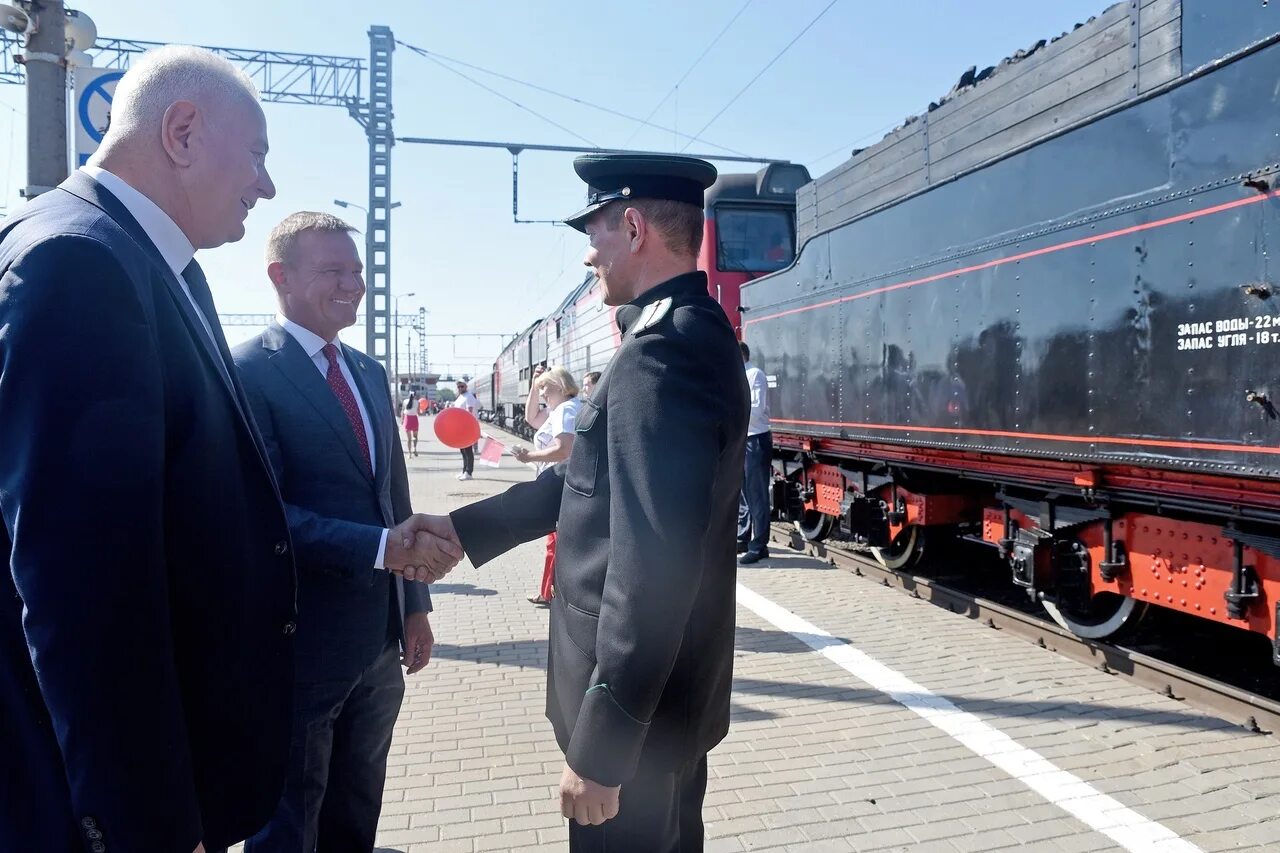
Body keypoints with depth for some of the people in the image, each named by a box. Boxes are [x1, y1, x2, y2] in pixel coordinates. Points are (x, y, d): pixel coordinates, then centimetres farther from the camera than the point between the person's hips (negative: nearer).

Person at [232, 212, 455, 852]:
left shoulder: (370, 373, 10)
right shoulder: (247, 371, -15)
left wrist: (414, 604, 12)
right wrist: (380, 547, -30)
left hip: (380, 639, 7)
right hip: (299, 644, -7)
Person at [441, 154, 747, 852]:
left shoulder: (662, 351, -25)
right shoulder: (690, 334, 8)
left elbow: (651, 567, -30)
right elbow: (591, 481, 12)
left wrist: (599, 747, -25)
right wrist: (463, 529, 12)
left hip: (638, 702, -9)